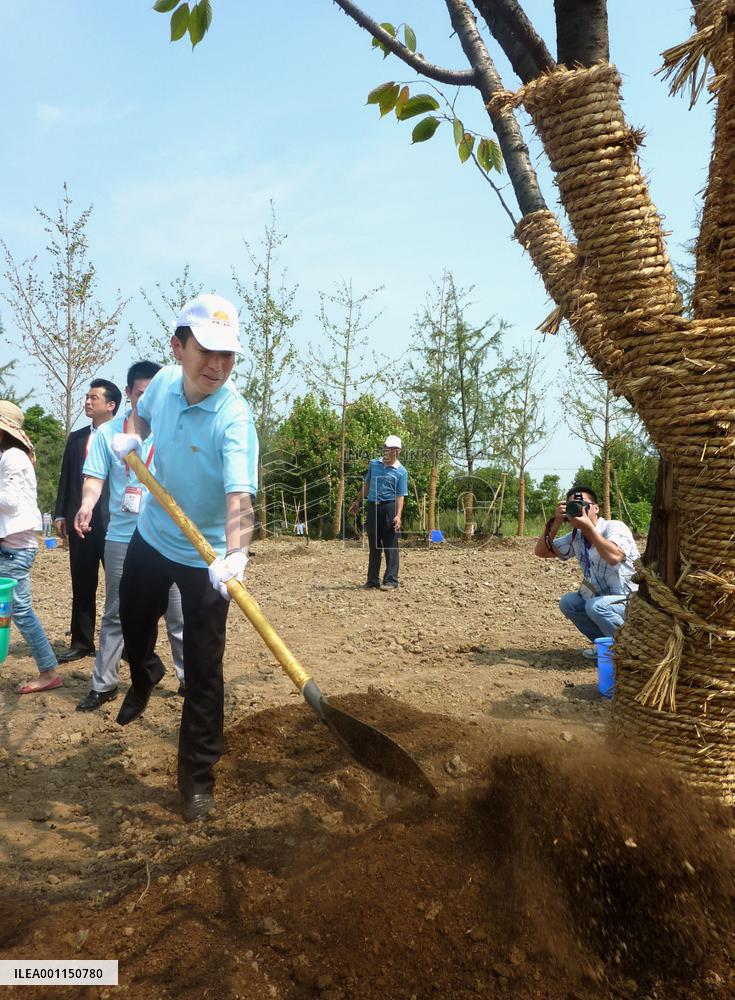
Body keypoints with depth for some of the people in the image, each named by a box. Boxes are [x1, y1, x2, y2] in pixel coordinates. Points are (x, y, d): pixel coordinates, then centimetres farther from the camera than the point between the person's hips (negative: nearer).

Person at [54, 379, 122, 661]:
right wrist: (60, 514, 8)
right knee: (82, 584, 11)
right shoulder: (76, 437, 15)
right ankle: (81, 641, 21)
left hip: (112, 520, -5)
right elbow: (66, 478, 15)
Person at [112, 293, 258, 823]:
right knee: (133, 625, 26)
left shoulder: (233, 417, -27)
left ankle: (198, 778, 17)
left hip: (205, 557, -6)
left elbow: (240, 495, -40)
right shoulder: (165, 380, -9)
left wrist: (235, 554, -57)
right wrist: (131, 437, -5)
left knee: (203, 674, -1)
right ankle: (144, 677, 61)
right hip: (151, 536, 6)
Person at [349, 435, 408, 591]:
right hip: (372, 507, 5)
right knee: (374, 546, 9)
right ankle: (373, 581, 15)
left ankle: (390, 581, 2)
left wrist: (398, 515, -20)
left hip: (389, 508, -4)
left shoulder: (401, 471, -5)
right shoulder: (373, 464, 10)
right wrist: (357, 502, 20)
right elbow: (366, 485, 21)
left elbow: (400, 496, -10)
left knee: (390, 546, -2)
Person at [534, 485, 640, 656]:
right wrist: (555, 522, -10)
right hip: (602, 598, 8)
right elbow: (541, 551, 3)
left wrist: (588, 527, -32)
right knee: (568, 602, -5)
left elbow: (614, 557, -37)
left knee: (596, 605, -31)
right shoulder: (576, 538, 5)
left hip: (633, 599, -8)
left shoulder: (615, 527, -16)